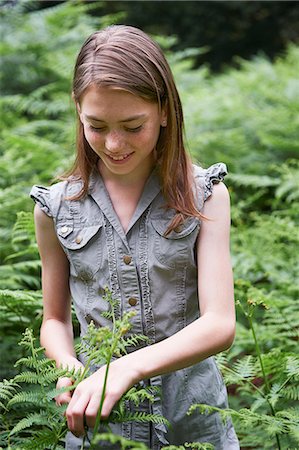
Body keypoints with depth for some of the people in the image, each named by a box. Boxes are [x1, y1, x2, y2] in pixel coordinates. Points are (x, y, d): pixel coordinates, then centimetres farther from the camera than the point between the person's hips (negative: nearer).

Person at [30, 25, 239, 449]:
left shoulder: (203, 195, -8)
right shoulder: (57, 208, -3)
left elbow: (219, 325, -15)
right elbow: (56, 320, 7)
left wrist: (129, 368, -29)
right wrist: (70, 369, -15)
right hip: (98, 415, 1)